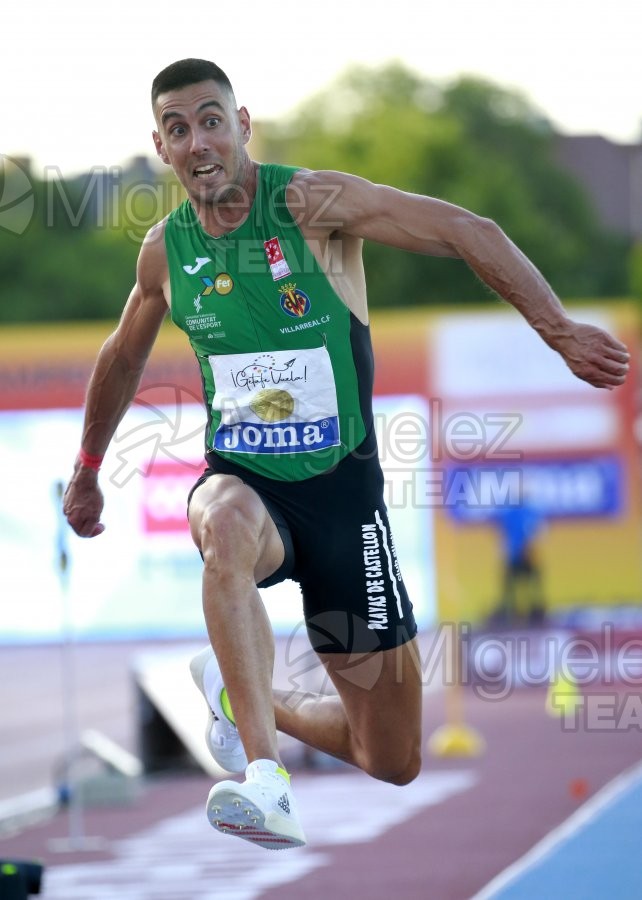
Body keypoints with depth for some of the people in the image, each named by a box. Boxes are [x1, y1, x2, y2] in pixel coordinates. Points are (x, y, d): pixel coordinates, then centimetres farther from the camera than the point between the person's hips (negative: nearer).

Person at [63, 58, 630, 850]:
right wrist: (86, 470, 29)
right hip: (242, 482, 1)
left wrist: (560, 333, -18)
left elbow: (469, 234, -12)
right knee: (228, 525, -42)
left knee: (395, 762, 4)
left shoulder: (311, 204, -14)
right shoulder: (165, 250, -1)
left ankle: (240, 695, 33)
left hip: (342, 489, -1)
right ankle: (264, 779, -43)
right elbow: (122, 358, 20)